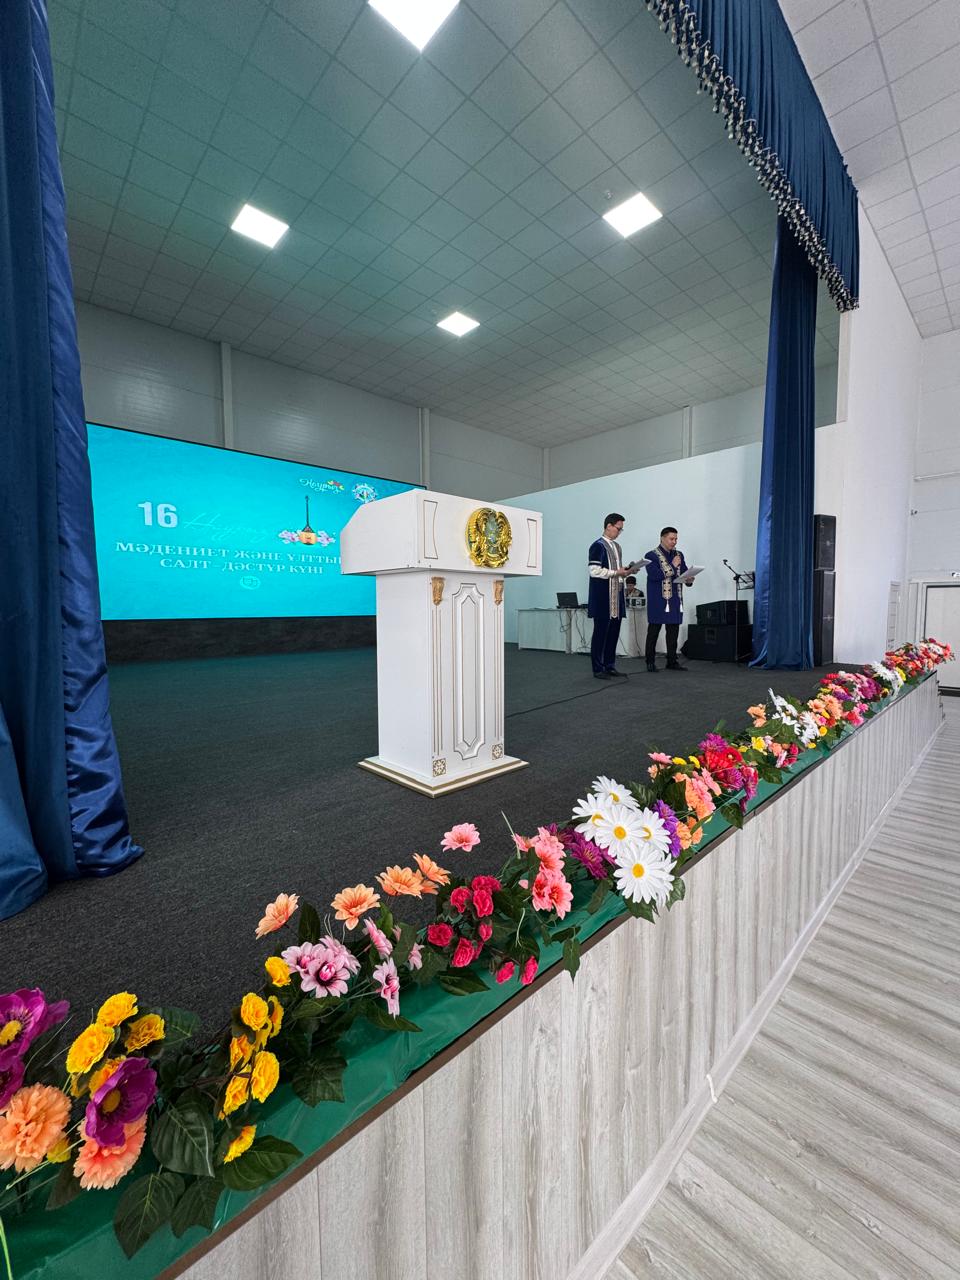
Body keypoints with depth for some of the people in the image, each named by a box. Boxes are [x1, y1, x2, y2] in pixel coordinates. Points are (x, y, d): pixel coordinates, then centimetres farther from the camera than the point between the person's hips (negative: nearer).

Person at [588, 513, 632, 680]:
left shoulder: (617, 546, 16)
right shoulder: (598, 546, -9)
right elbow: (594, 571, -17)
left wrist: (626, 571, 4)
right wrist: (616, 572, -15)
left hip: (616, 595, 8)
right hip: (602, 596, -8)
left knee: (614, 632, 9)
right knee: (601, 632, -2)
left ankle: (609, 666, 19)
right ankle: (598, 668, 6)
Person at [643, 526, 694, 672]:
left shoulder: (679, 555, 13)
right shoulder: (652, 555, -6)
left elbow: (685, 572, 14)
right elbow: (654, 575, -18)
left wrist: (689, 579, -7)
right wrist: (672, 566, -14)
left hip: (675, 600, 6)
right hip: (658, 601, -5)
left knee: (673, 631, 8)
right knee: (654, 630, 2)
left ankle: (672, 661, 16)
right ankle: (650, 661, 10)